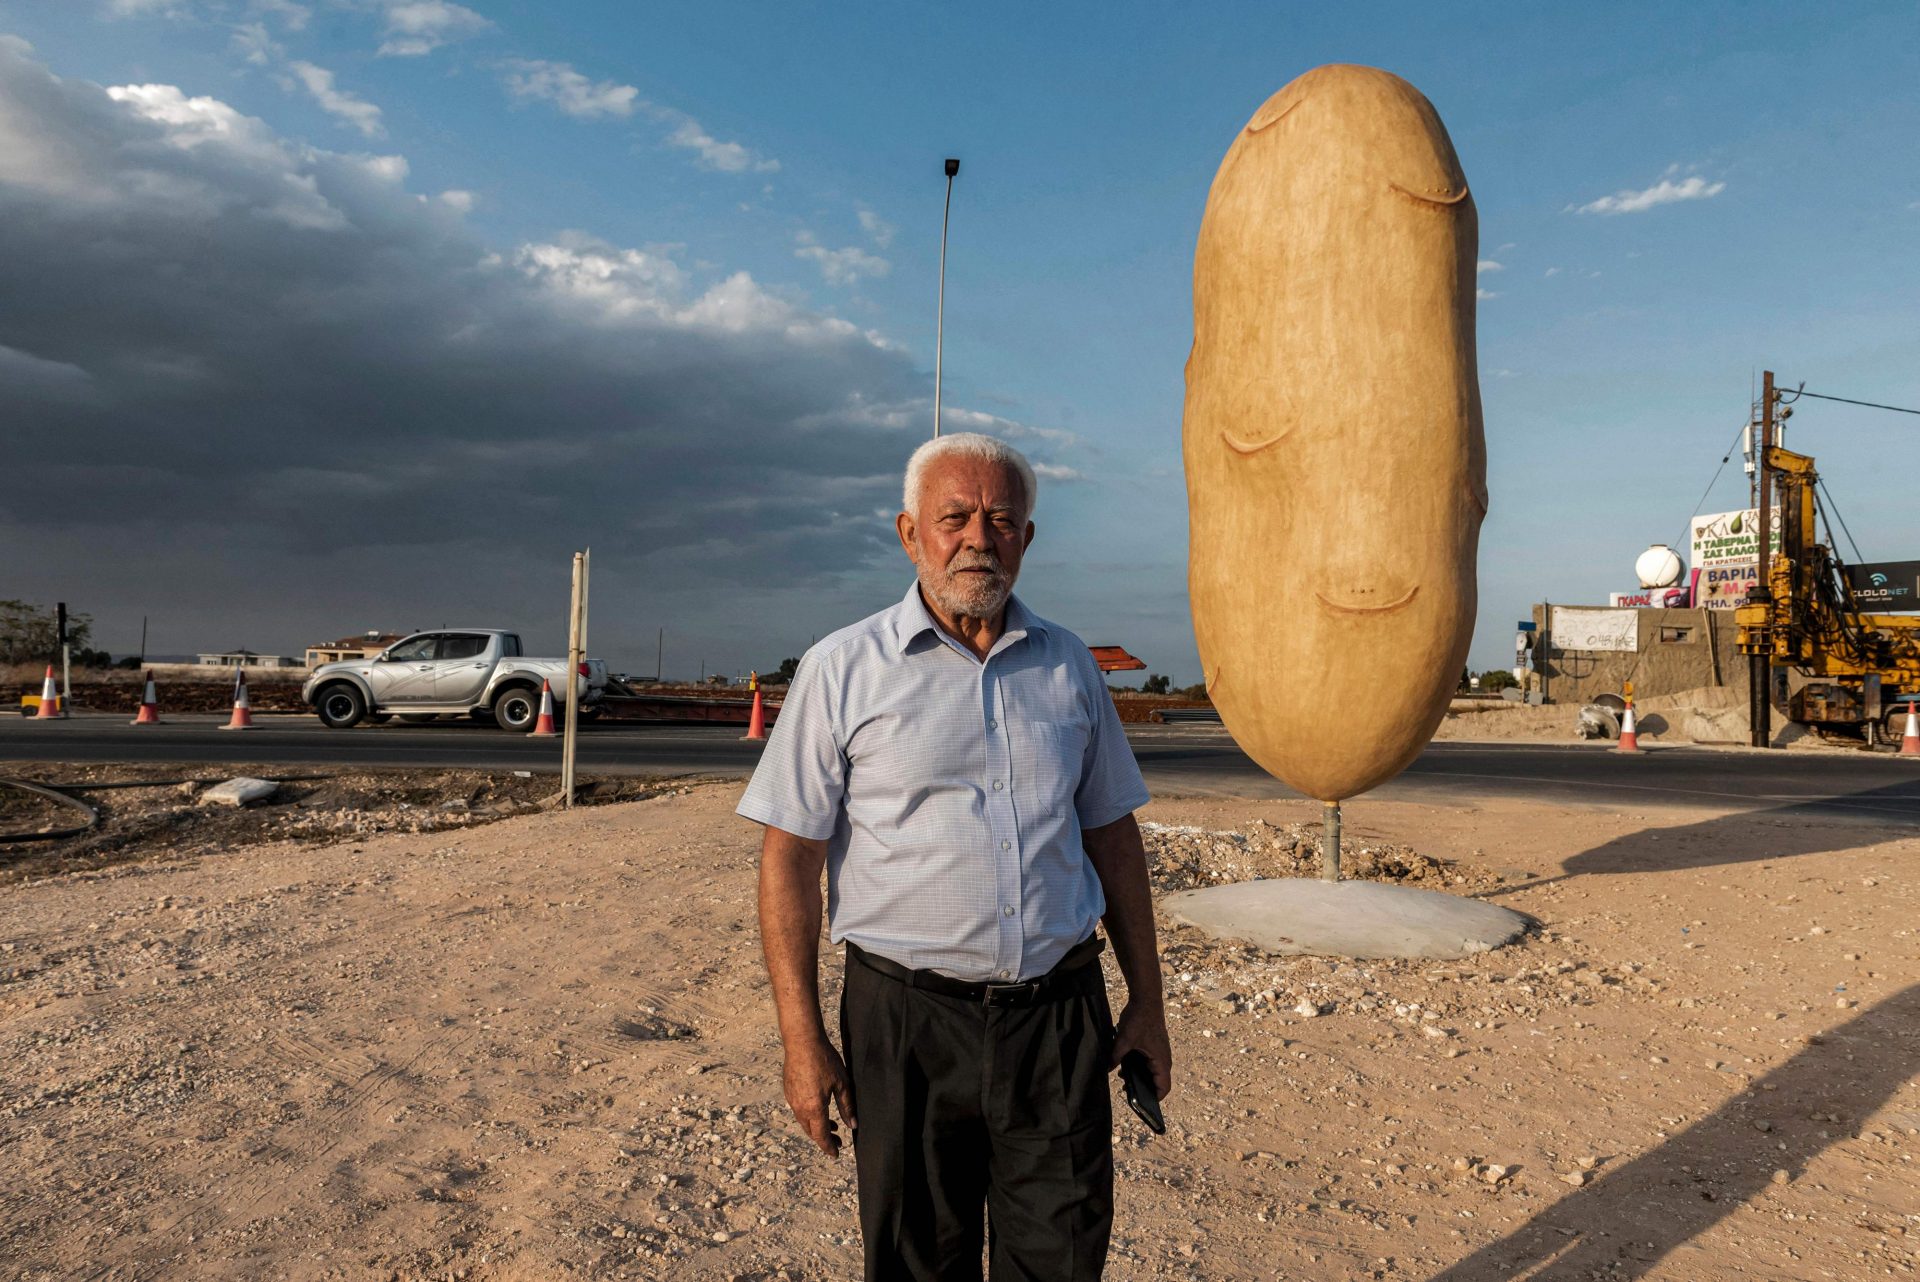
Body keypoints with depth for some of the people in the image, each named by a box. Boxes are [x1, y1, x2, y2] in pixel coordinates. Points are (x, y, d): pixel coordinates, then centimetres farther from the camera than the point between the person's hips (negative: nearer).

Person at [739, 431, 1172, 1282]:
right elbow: (789, 860, -5)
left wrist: (1147, 999, 11)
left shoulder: (1069, 667, 7)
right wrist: (801, 1038, -8)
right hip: (909, 1020, -2)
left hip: (1059, 1015, 3)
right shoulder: (842, 670, -4)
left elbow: (1112, 838, 13)